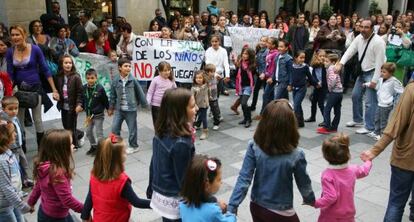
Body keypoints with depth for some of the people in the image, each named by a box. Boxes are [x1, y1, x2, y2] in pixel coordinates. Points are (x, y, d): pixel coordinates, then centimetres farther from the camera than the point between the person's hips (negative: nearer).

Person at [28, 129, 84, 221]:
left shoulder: (45, 166, -6)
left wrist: (31, 202, 24)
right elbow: (67, 199, -29)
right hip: (54, 217, -8)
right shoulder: (57, 172, -33)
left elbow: (38, 186, 10)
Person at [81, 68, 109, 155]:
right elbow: (83, 100, 9)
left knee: (99, 132, 4)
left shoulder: (100, 88, -18)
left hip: (98, 115, -6)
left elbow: (105, 100, -7)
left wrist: (109, 109, 2)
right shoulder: (84, 88, -4)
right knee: (88, 132, 16)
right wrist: (82, 106, -3)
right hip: (89, 115, 6)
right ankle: (93, 146, 34)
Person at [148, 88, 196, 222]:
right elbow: (184, 180, -21)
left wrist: (151, 190, 20)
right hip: (174, 202, -7)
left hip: (159, 194, 7)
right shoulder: (181, 143, -28)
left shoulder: (160, 133, -5)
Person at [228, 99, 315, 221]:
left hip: (256, 206, 2)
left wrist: (232, 207, -10)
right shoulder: (296, 155, -23)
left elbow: (244, 179, -18)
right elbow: (303, 183, -7)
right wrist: (310, 199, 13)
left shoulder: (254, 147, -19)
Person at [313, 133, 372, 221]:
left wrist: (315, 203, -19)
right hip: (348, 215, 5)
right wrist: (368, 160, 35)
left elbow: (330, 197, -30)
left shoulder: (327, 175, -28)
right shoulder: (352, 170, -8)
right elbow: (364, 171, 15)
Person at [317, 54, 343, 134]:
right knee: (337, 111, 10)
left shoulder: (330, 68, -11)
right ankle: (334, 127, 17)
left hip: (334, 92, -9)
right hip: (340, 91, 9)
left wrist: (330, 88, -15)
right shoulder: (336, 68, 16)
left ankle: (326, 128, -2)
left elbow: (332, 79, -27)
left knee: (327, 109, -2)